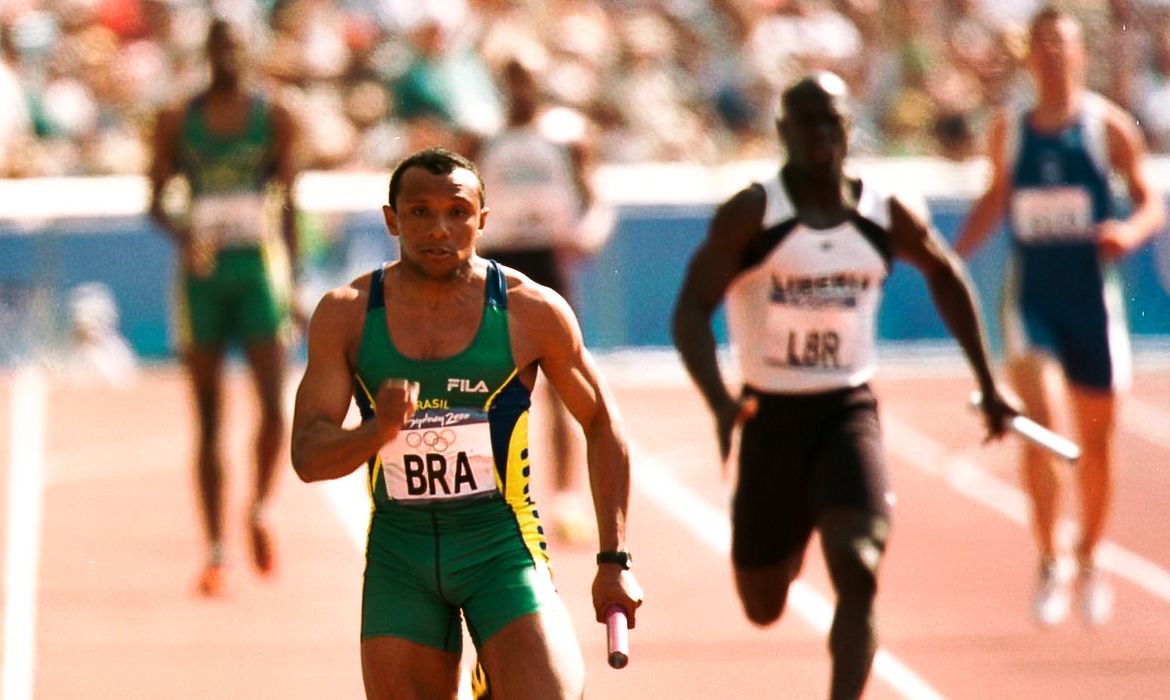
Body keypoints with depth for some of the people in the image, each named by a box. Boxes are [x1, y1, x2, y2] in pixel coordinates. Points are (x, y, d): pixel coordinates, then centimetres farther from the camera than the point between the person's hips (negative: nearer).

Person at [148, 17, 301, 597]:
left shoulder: (273, 119, 5)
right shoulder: (177, 122, 5)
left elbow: (288, 202, 8)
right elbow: (156, 199, 6)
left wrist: (292, 282, 4)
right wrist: (178, 230, -16)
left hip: (259, 266, 0)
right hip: (201, 268, 0)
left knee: (275, 404, -13)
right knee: (209, 420, 2)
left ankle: (260, 510, 13)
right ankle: (215, 551, 8)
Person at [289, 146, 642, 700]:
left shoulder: (531, 311, -5)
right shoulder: (345, 315, -2)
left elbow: (602, 425, 7)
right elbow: (307, 457, -5)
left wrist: (614, 560, 4)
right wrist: (379, 430, -27)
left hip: (502, 546, -2)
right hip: (398, 552, 2)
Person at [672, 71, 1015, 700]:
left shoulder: (885, 215, 0)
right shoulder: (751, 213, -9)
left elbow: (945, 275, 20)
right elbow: (690, 311, -15)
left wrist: (987, 383, 22)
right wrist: (719, 402, -32)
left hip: (849, 414, 1)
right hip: (771, 418, -1)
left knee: (858, 570, -23)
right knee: (764, 607, 12)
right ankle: (784, 545, 50)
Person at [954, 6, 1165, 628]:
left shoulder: (1108, 126, -3)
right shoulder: (1008, 133, 4)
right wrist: (950, 259, 6)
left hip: (1092, 296, 0)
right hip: (1030, 296, 0)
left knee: (1094, 439, 9)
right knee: (1038, 421, -19)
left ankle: (1088, 562, 29)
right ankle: (1049, 563, -10)